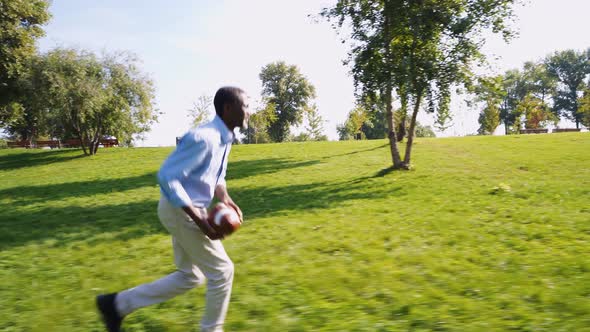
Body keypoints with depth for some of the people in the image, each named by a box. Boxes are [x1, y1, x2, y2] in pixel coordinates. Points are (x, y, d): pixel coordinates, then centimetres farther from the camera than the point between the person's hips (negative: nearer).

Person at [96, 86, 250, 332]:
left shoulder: (224, 137, 7)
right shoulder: (204, 138, -24)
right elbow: (167, 176, -27)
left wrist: (225, 198, -1)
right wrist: (200, 221, -28)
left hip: (189, 211, 10)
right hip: (181, 211, -10)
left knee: (189, 277, 17)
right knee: (221, 271, 1)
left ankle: (118, 304, 22)